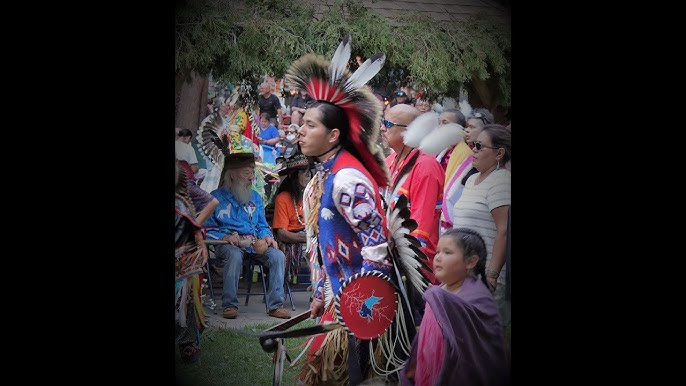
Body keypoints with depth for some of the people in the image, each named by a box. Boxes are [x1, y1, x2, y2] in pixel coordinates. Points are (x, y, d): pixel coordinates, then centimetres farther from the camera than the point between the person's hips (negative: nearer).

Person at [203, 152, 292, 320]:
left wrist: (267, 236, 0)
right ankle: (230, 305, -29)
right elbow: (206, 228, 2)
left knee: (278, 255, -23)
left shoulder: (255, 197, 21)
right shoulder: (216, 197, 6)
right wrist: (224, 237, -15)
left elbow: (262, 225, 23)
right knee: (235, 254, -39)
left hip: (254, 243, 4)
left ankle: (275, 305, -19)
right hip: (227, 243, -4)